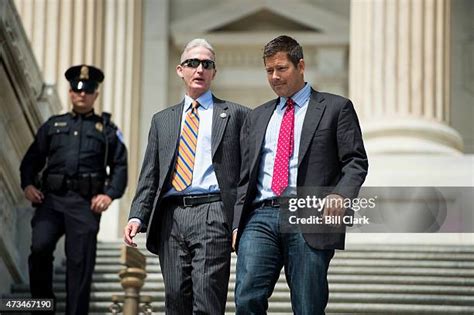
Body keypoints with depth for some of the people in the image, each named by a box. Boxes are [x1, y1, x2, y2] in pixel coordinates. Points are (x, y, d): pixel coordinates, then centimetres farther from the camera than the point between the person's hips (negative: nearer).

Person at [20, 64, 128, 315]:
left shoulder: (107, 129, 16)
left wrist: (110, 194, -5)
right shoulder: (52, 125, 20)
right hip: (51, 199, 1)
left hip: (85, 203, -1)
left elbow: (120, 166, 11)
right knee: (40, 247, -19)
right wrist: (28, 184, -1)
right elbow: (31, 159, 18)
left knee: (80, 262, -4)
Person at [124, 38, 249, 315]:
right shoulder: (162, 120, 21)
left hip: (212, 216, -4)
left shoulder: (236, 115, 10)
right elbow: (149, 176, 17)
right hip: (171, 217, 4)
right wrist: (137, 217, 2)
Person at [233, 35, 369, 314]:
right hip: (260, 217, 3)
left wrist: (341, 193, -18)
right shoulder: (257, 117, 23)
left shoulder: (336, 108, 10)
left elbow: (356, 161, 2)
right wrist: (237, 225, 11)